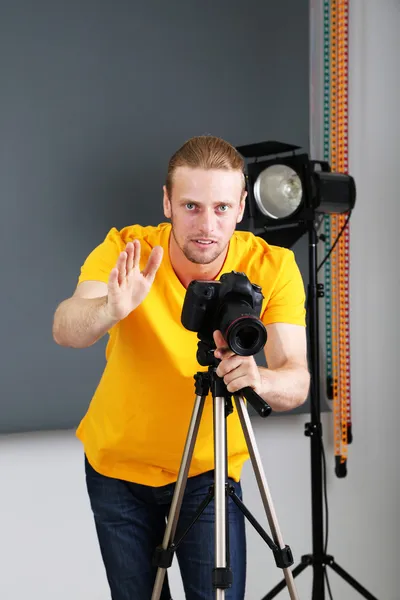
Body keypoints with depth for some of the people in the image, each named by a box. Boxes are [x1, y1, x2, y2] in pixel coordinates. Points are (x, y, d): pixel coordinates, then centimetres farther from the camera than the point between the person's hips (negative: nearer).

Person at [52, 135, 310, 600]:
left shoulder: (273, 267, -19)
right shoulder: (125, 251, -20)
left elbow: (296, 380, -26)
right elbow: (65, 331, -36)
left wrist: (260, 380, -48)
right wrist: (111, 308, -57)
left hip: (210, 465, 0)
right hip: (117, 463, 1)